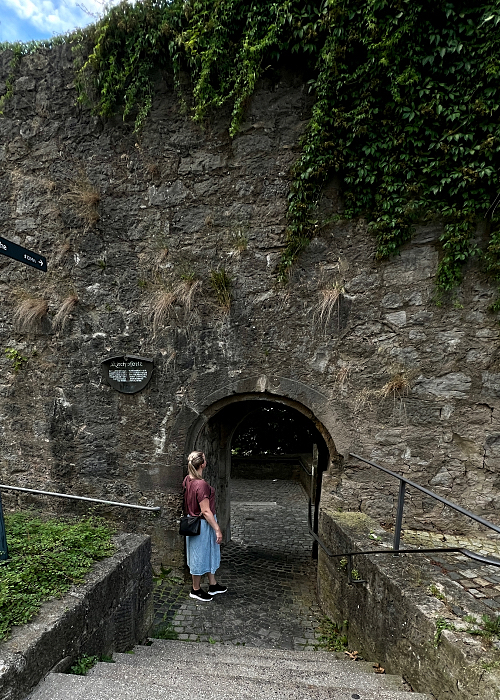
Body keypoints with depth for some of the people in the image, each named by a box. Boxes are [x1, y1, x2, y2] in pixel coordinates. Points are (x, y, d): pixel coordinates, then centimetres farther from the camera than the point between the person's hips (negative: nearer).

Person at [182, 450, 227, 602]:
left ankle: (213, 585, 38)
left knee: (210, 553, 22)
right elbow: (206, 511, -26)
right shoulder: (201, 484, -30)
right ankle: (196, 590, 28)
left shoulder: (188, 480, -2)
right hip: (203, 524, -9)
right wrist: (217, 529, -19)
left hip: (193, 520, 9)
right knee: (200, 555, 9)